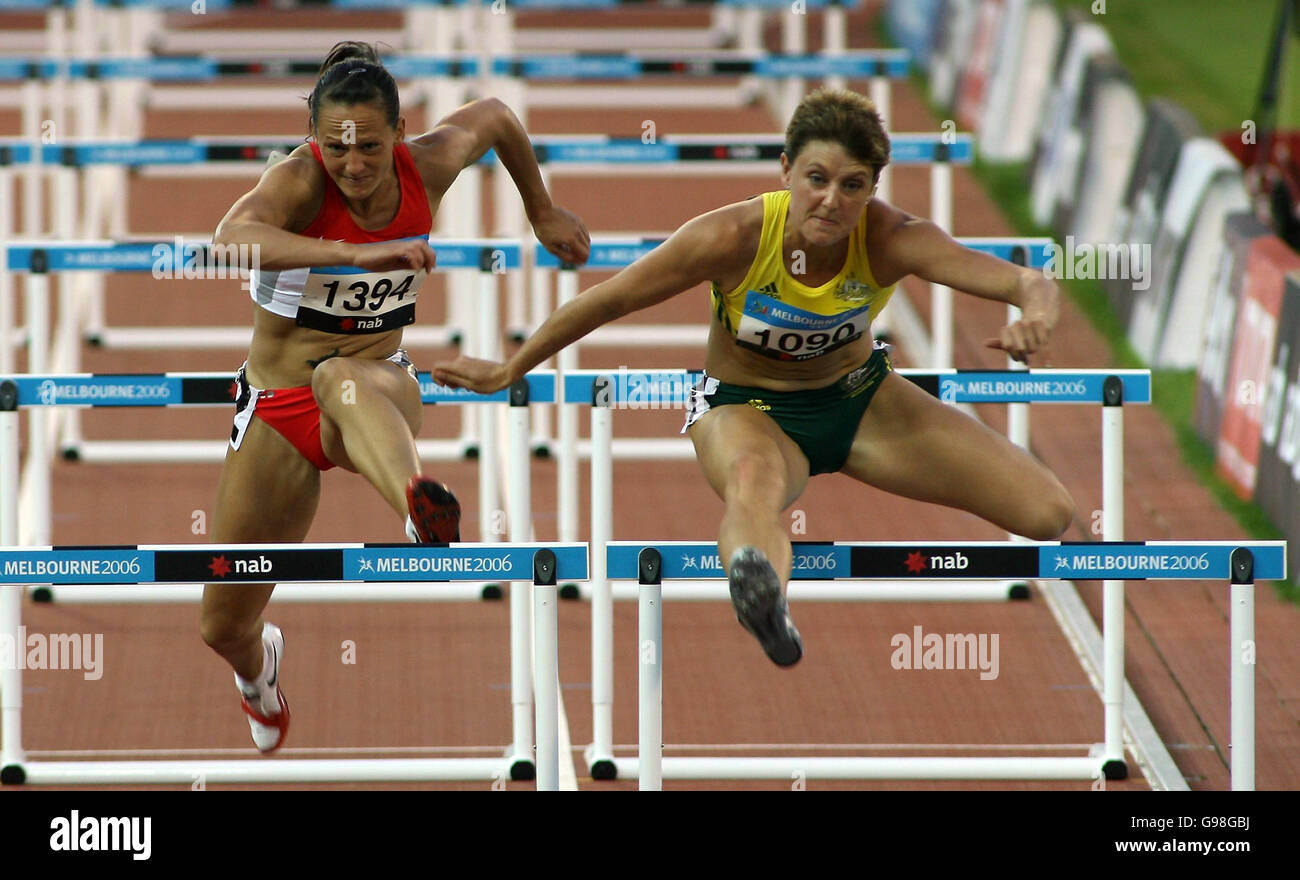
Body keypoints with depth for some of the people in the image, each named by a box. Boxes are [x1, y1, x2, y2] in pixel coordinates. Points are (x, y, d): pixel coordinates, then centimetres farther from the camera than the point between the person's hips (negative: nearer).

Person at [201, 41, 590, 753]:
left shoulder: (427, 167, -9)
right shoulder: (299, 182, -20)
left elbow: (495, 117, 15)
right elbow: (232, 236, -44)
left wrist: (542, 213, 23)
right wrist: (358, 254, -55)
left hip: (377, 383, 0)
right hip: (280, 401, 0)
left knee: (343, 380, -42)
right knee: (224, 627, 9)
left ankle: (423, 512, -76)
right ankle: (258, 668, 50)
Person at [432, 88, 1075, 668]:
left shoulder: (891, 240, -26)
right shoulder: (735, 238, -28)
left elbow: (1027, 283, -34)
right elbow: (608, 301, -15)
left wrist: (1034, 317, -59)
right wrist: (508, 372, -5)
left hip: (860, 400, 4)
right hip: (746, 406, -4)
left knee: (1048, 513, -9)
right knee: (755, 486, -47)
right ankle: (768, 608, -81)